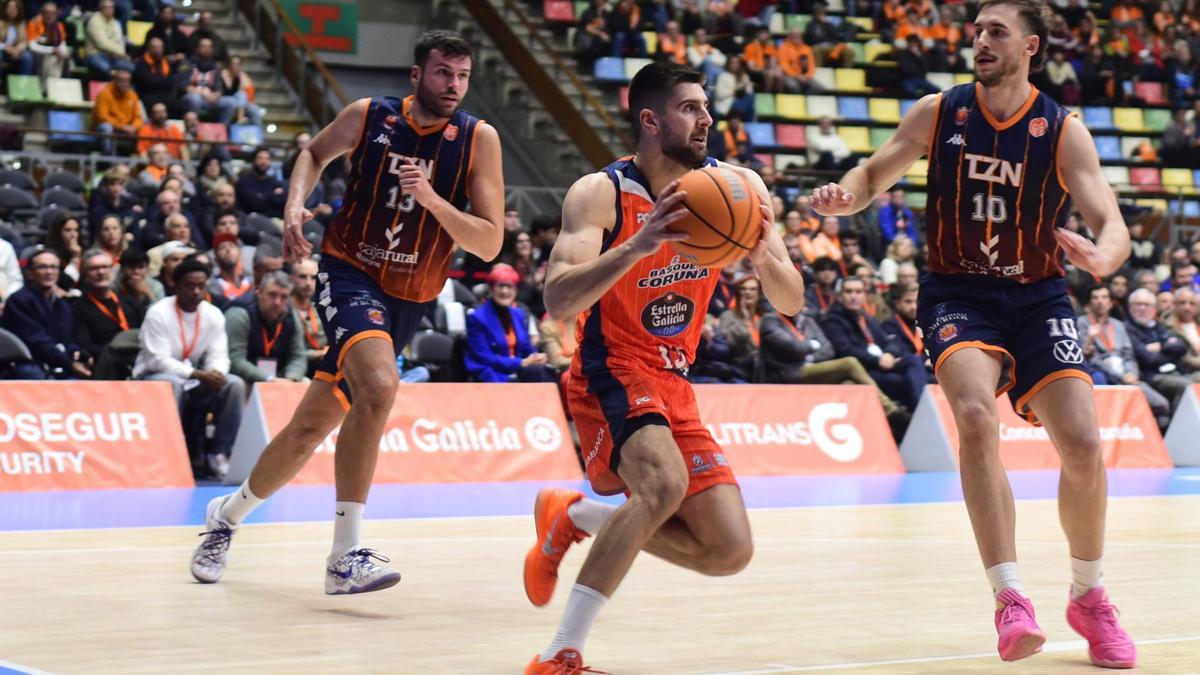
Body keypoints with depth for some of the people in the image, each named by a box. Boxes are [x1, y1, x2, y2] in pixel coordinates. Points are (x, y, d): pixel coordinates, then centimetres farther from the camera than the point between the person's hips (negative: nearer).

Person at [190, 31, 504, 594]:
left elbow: (489, 245, -11)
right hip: (348, 274, -3)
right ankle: (345, 557, -28)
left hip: (407, 301, 3)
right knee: (378, 385, -32)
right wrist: (295, 205, -1)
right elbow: (315, 153, 17)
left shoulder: (478, 140, -7)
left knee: (311, 427, 11)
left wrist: (432, 199, -24)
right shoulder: (369, 116, -5)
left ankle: (227, 514, 36)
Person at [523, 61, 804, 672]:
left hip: (674, 385, 6)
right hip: (610, 375, -6)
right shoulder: (600, 194, -15)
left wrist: (763, 256, -22)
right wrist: (639, 245, -39)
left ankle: (573, 517, 19)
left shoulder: (735, 187, -2)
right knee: (666, 483, -34)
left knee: (730, 552, 1)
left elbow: (790, 303, 0)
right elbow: (557, 301, -28)